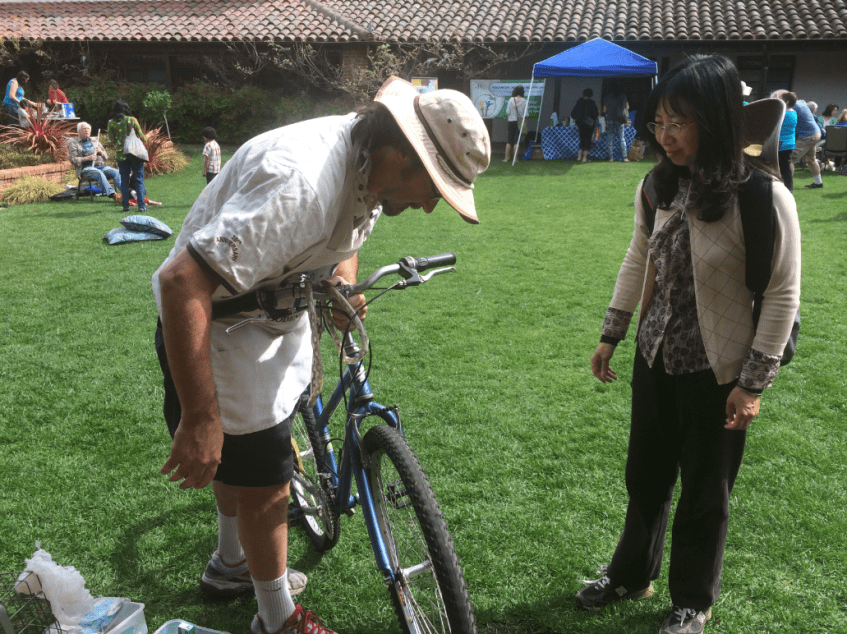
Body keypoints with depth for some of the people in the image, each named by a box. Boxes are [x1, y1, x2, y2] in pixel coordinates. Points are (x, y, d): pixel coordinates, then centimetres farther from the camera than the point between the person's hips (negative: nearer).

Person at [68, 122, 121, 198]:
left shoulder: (95, 141, 27)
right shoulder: (73, 143, 13)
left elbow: (106, 156, 25)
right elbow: (72, 159, 0)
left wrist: (100, 151, 2)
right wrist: (87, 158, -13)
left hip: (101, 166, 5)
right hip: (86, 168, -5)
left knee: (116, 172, -26)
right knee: (99, 173, -39)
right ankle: (111, 194, -52)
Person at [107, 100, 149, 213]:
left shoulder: (111, 123, -1)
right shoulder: (132, 120, -7)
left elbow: (112, 140, 3)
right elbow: (141, 136, -4)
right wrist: (145, 139, 17)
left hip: (121, 154, 2)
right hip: (135, 152, -2)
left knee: (124, 180, 11)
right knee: (139, 180, 4)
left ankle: (125, 205, 10)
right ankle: (141, 206, 1)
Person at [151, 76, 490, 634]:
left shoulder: (368, 168, -8)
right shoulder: (303, 183, -39)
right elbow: (183, 282, -43)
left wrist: (344, 284, -11)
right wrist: (200, 419, -40)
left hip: (277, 313, 9)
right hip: (215, 326, -9)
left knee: (244, 456, 24)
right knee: (265, 482, 1)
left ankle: (232, 565, 48)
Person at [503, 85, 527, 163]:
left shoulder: (511, 100, -2)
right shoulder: (524, 101, -6)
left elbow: (508, 112, 0)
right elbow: (525, 114, -5)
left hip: (512, 121, 1)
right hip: (520, 122, -1)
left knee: (509, 140, 9)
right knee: (517, 140, 1)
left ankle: (507, 157, 10)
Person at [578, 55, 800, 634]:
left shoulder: (763, 197, -20)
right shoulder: (659, 187, -3)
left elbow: (783, 296, -14)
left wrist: (753, 383, -13)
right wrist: (610, 336, 13)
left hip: (716, 371, -5)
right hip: (656, 358, 5)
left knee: (705, 492, 13)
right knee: (646, 476, 20)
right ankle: (632, 575, 43)